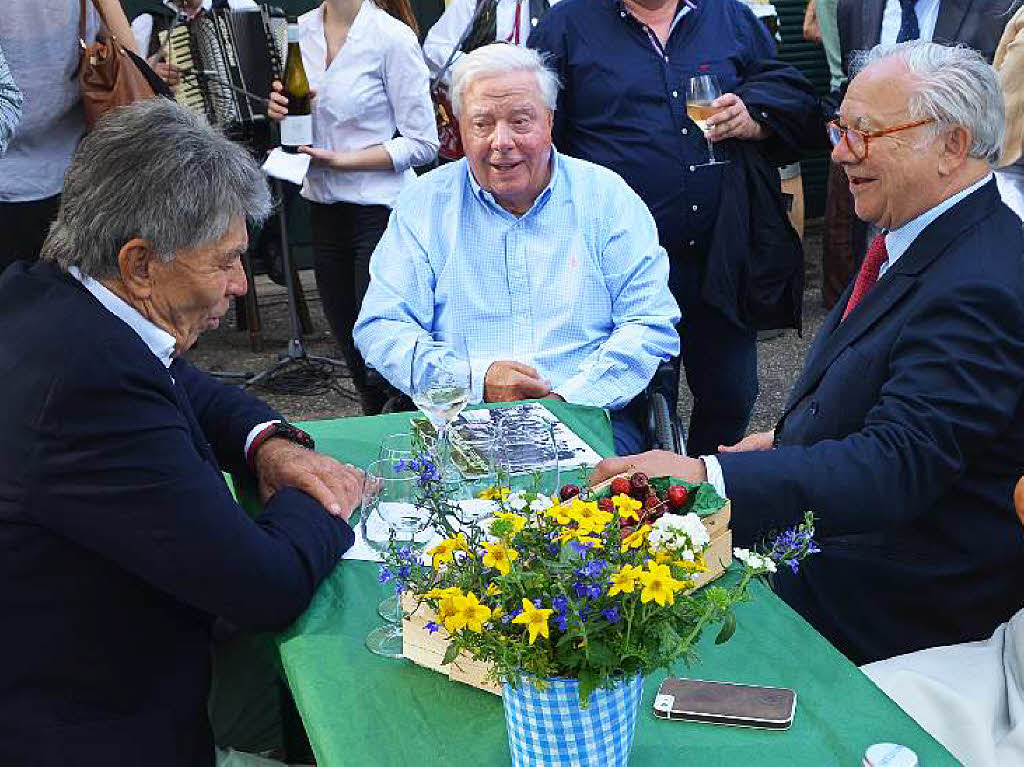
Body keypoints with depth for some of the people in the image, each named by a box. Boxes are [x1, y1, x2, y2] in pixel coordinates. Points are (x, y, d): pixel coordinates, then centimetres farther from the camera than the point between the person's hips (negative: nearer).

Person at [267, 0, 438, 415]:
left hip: (379, 209, -6)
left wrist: (343, 159, -16)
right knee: (347, 340, 15)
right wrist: (281, 110, -3)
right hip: (324, 207, 6)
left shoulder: (392, 36, -11)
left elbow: (423, 143, -11)